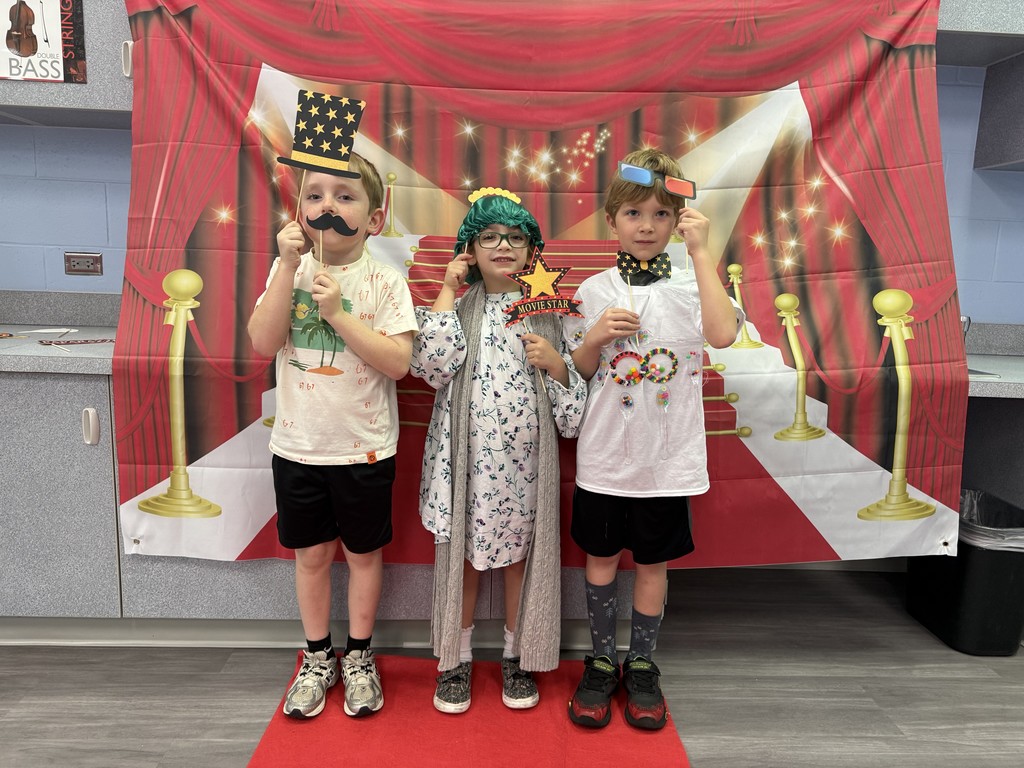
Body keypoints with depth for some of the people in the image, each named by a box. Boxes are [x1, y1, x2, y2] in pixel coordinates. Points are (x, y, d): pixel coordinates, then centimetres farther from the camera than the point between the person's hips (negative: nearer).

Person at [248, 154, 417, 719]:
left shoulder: (383, 281, -8)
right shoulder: (288, 270, 1)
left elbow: (398, 361, -17)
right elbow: (263, 342, -12)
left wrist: (338, 312, -23)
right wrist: (289, 266, -18)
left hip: (363, 447, -2)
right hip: (297, 444, 2)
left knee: (362, 552, 13)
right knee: (311, 553, 15)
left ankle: (358, 657, 34)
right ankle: (317, 658, 36)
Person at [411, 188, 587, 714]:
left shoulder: (545, 310, 4)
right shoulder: (458, 307, 3)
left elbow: (572, 397, 5)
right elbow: (432, 366, -15)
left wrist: (555, 362, -16)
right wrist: (447, 293, -10)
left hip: (524, 455, 1)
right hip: (467, 453, 0)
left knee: (519, 553, 12)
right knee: (462, 553, 10)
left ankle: (517, 658, 32)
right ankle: (456, 659, 29)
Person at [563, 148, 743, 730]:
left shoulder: (691, 284, -2)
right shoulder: (595, 290, 2)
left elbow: (724, 333, -24)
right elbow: (578, 373, 7)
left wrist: (701, 250, -21)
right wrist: (596, 337, -14)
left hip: (668, 457, -1)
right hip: (605, 455, 1)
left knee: (653, 561, 12)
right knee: (601, 557, 12)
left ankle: (642, 667, 32)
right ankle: (602, 662, 32)